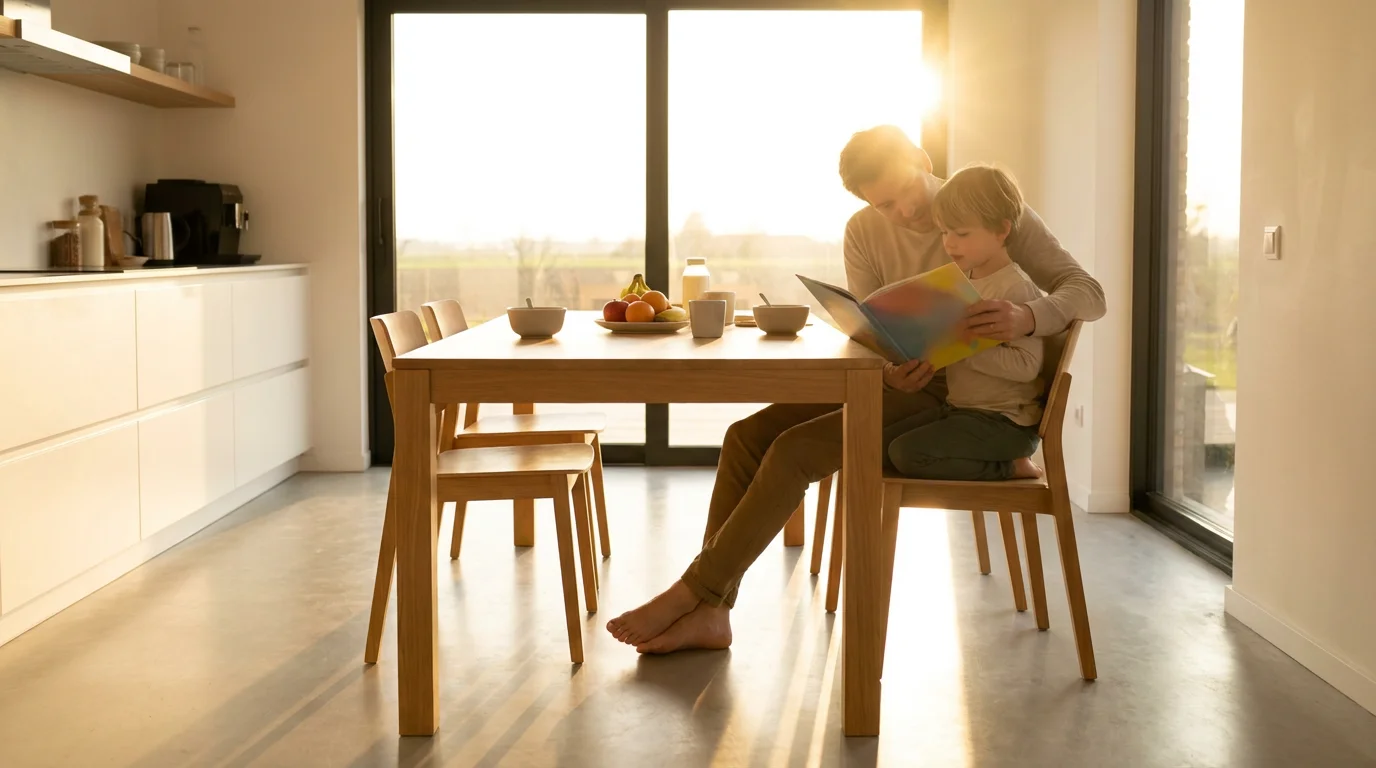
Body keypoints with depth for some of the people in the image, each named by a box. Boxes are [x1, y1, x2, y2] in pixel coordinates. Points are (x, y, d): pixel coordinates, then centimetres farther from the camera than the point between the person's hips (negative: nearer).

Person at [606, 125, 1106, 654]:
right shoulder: (864, 232, 3)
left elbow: (1088, 294, -16)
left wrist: (1027, 318, -38)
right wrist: (890, 371, -23)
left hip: (949, 397, -6)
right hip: (894, 381, 6)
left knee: (794, 451, -23)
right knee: (747, 436, -10)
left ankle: (687, 596, -14)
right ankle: (710, 612, -11)